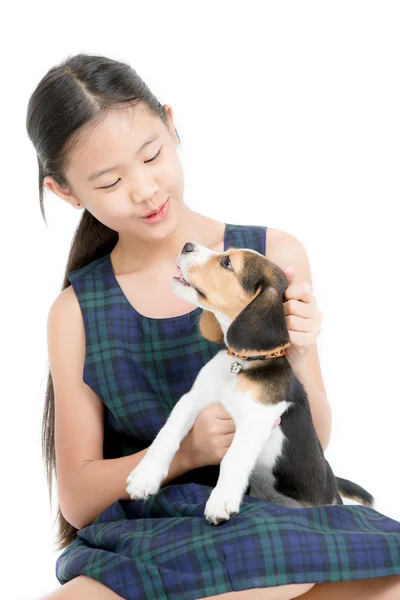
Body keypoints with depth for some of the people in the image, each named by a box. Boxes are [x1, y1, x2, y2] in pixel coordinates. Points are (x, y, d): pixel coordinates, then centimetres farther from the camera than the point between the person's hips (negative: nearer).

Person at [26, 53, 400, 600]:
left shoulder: (273, 257, 0)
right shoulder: (75, 314, 0)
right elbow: (77, 500, 2)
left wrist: (293, 365, -15)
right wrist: (184, 452, -15)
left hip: (276, 519, 0)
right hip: (143, 543, 1)